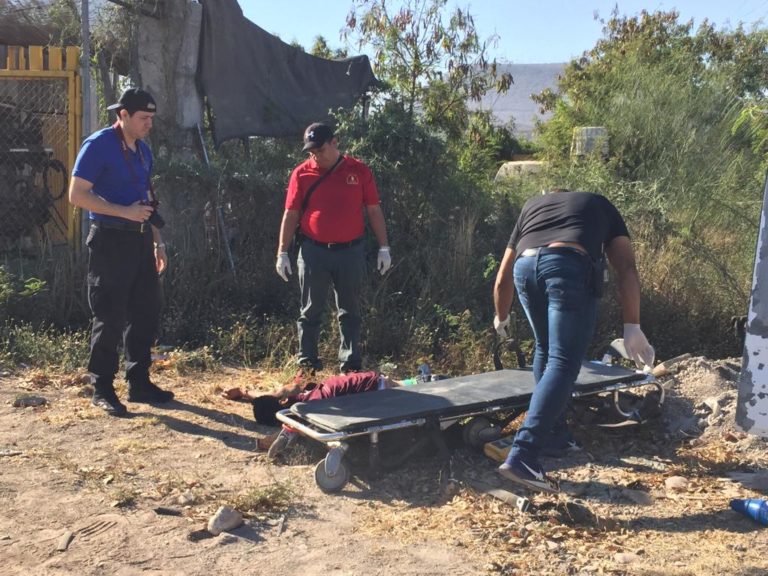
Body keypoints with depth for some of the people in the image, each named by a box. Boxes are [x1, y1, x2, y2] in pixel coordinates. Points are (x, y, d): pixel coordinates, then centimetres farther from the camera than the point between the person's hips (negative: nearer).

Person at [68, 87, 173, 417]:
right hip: (110, 241, -8)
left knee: (146, 313, 10)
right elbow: (77, 195, -15)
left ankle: (139, 383, 21)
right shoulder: (98, 146, -9)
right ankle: (102, 390, 7)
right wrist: (125, 212, -21)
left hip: (140, 240, 8)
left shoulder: (143, 151, 14)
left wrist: (157, 242, 16)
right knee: (110, 318, -3)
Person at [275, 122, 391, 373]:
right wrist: (282, 252, -1)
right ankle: (307, 364, 16)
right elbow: (290, 215, 3)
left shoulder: (359, 171, 1)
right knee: (310, 311, 6)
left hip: (350, 252, 0)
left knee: (350, 311, 8)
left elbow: (374, 211, 4)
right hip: (313, 252, 0)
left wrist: (384, 248, 0)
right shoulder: (302, 173, 1)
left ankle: (351, 365, 16)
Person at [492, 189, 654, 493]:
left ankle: (553, 433, 31)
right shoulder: (601, 206, 33)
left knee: (546, 351, 24)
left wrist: (501, 317, 52)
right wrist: (632, 327, 10)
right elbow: (626, 268, 15)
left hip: (525, 267, 4)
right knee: (563, 362, -7)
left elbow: (502, 278, 36)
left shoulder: (531, 205, 38)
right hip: (570, 267, -4)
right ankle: (522, 455, -19)